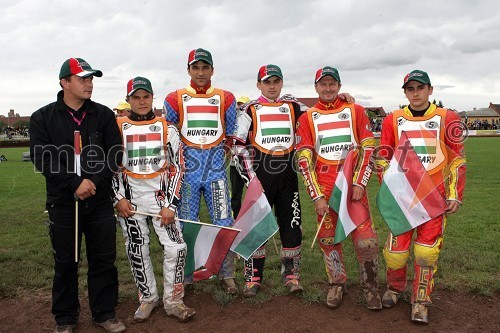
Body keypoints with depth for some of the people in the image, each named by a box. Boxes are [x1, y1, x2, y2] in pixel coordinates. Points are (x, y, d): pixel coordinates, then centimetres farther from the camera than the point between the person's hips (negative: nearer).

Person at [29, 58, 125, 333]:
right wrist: (75, 183, -16)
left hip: (100, 200, 1)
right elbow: (42, 159, -7)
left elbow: (114, 154, -1)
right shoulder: (43, 118, 2)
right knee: (65, 262, 9)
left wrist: (94, 181, -15)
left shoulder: (104, 115, 5)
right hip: (63, 202, -1)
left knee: (104, 259, 7)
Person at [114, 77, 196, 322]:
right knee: (136, 250, 8)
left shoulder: (167, 128, 2)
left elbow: (177, 168, -1)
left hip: (160, 195, 0)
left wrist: (170, 205, -7)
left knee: (176, 247, -7)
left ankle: (173, 301, 10)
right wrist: (119, 198, -4)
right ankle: (148, 298, 27)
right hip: (129, 198, 1)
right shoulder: (117, 128, 3)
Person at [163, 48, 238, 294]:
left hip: (216, 168, 1)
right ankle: (185, 278, 21)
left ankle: (227, 276, 16)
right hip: (187, 168, 0)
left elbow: (234, 138, 13)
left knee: (224, 224, 1)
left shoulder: (226, 99, 8)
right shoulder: (175, 99, 6)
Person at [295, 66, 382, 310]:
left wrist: (359, 183, -8)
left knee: (365, 239, -5)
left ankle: (370, 286, 17)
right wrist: (317, 195, -6)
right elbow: (304, 159, 1)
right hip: (323, 188, 1)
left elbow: (368, 148, 3)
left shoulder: (356, 111, 8)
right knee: (328, 239, 7)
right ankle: (337, 283, 28)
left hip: (353, 184, 0)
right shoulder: (307, 118, 7)